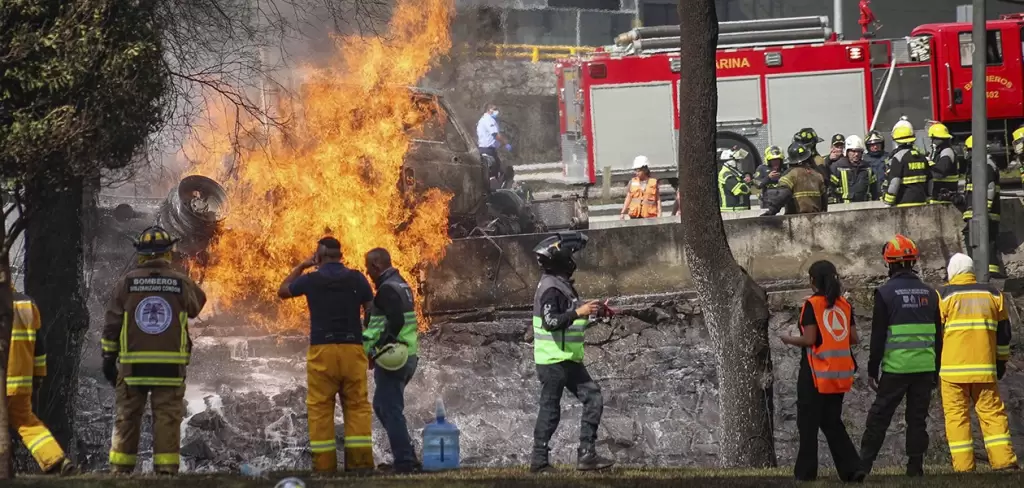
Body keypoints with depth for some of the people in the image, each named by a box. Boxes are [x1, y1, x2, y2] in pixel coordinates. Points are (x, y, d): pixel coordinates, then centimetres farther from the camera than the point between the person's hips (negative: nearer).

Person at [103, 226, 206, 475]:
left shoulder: (126, 283, -1)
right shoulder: (181, 283, -3)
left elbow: (111, 325, 1)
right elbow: (197, 305, 16)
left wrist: (108, 358, 8)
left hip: (133, 365, 0)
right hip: (170, 367, 0)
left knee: (126, 417, 8)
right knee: (167, 418, 3)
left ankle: (120, 469, 9)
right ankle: (166, 470, -2)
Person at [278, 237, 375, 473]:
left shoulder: (311, 279, 1)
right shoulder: (357, 279, 3)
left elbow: (282, 291, 19)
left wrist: (301, 267, 25)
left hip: (322, 350, -1)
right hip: (353, 349, 1)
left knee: (320, 408, 3)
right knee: (357, 406, 6)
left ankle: (324, 464, -3)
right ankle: (360, 460, -2)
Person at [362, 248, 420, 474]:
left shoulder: (388, 289, -15)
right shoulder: (402, 286, 16)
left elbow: (395, 322, -24)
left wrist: (375, 351, -18)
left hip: (392, 359, -10)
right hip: (407, 357, 10)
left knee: (391, 410, -6)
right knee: (382, 405, 20)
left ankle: (404, 461, -7)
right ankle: (407, 456, 20)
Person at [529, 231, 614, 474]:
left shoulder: (562, 285, 16)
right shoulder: (550, 288, -16)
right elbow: (550, 321, -27)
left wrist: (593, 312, 17)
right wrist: (578, 312, -28)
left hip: (569, 360, 10)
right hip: (553, 360, -10)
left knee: (593, 398, 3)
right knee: (550, 409, -4)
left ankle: (587, 454, 1)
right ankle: (539, 460, 3)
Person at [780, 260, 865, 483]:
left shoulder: (812, 304, -10)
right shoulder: (844, 305, 6)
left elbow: (809, 339, -16)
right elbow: (854, 338, 7)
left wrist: (789, 339, 2)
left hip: (816, 373, -5)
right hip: (839, 373, 5)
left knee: (808, 423, 4)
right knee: (833, 423, 13)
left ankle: (806, 471, 5)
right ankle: (852, 468, 1)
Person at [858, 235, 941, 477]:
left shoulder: (885, 293, -7)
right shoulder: (929, 293, 8)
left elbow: (878, 336, -6)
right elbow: (938, 337, 12)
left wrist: (872, 370, 0)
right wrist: (935, 371, 19)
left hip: (896, 368, -4)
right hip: (924, 367, 4)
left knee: (879, 416, 3)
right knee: (917, 418, 8)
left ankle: (863, 465, 2)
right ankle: (915, 468, 5)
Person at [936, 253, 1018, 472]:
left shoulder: (943, 295, 1)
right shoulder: (993, 294, 11)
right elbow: (1003, 332, 14)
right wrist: (1001, 361, 22)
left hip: (952, 368, -3)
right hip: (984, 367, 3)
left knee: (956, 415, 0)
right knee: (992, 412, 7)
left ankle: (963, 466, -3)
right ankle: (1004, 460, 0)